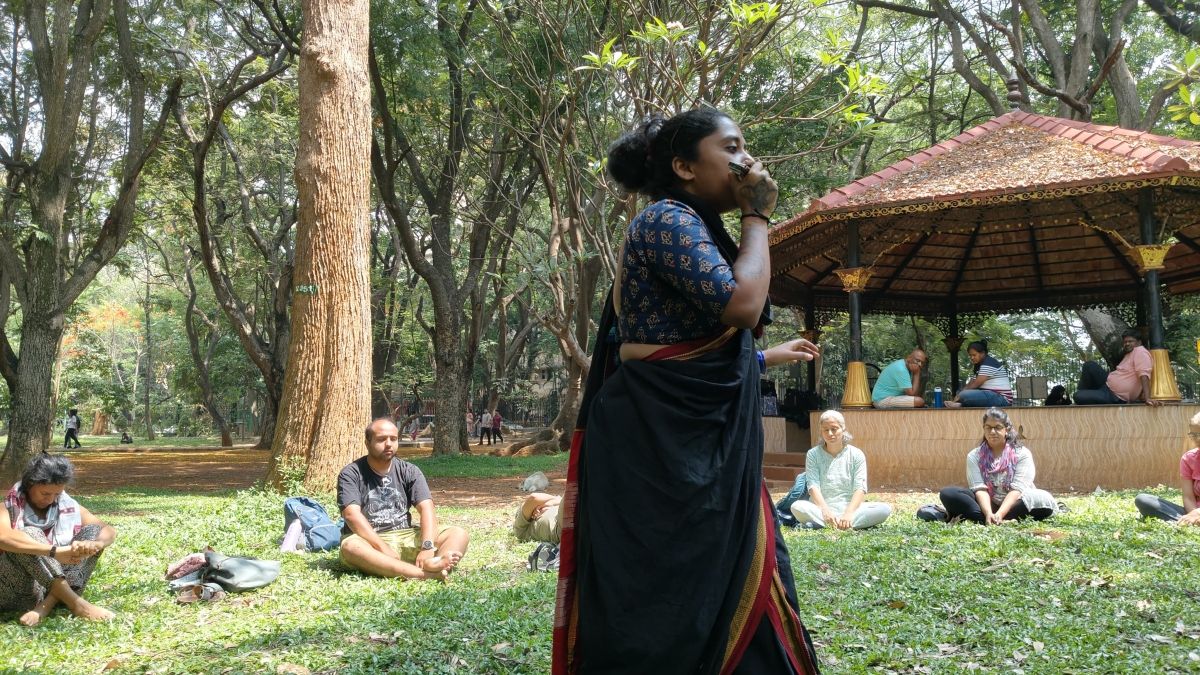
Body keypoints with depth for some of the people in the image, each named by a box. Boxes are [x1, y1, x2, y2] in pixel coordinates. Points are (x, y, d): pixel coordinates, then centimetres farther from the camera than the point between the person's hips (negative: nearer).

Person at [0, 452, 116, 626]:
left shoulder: (67, 506, 7)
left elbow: (109, 531, 1)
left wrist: (94, 545, -25)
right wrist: (55, 551, -41)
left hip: (58, 588, 4)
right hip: (17, 594, -4)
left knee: (93, 530, -8)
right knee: (29, 534, -26)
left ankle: (48, 604, -24)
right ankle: (76, 604, -34)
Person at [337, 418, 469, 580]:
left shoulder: (409, 472, 7)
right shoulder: (351, 474, -2)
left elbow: (426, 508, -7)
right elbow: (352, 514, -16)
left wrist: (427, 547, -26)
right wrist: (383, 548, -28)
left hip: (406, 537, 4)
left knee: (459, 534, -15)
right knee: (350, 547, -38)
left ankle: (433, 563, -51)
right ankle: (424, 573, -52)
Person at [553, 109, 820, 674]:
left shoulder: (696, 229, 18)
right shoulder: (668, 220, -12)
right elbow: (741, 306, -25)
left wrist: (768, 357, 36)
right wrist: (757, 217, -10)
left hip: (701, 448, 10)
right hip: (660, 449, -10)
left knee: (718, 594, 14)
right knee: (662, 612, -3)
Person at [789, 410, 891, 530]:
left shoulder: (856, 455, 4)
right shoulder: (813, 455, 4)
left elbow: (860, 488, -7)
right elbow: (813, 486, -9)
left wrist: (849, 513, -25)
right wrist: (825, 510, -27)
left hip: (850, 507, 2)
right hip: (822, 508, -1)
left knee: (884, 509, -25)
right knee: (797, 507, -32)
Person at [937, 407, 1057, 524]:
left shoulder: (1022, 454, -3)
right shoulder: (974, 456, 1)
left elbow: (1017, 489, -15)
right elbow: (979, 488, -12)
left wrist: (999, 514, -31)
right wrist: (988, 514, -31)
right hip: (986, 505, 1)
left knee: (1044, 500, -31)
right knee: (947, 494, -22)